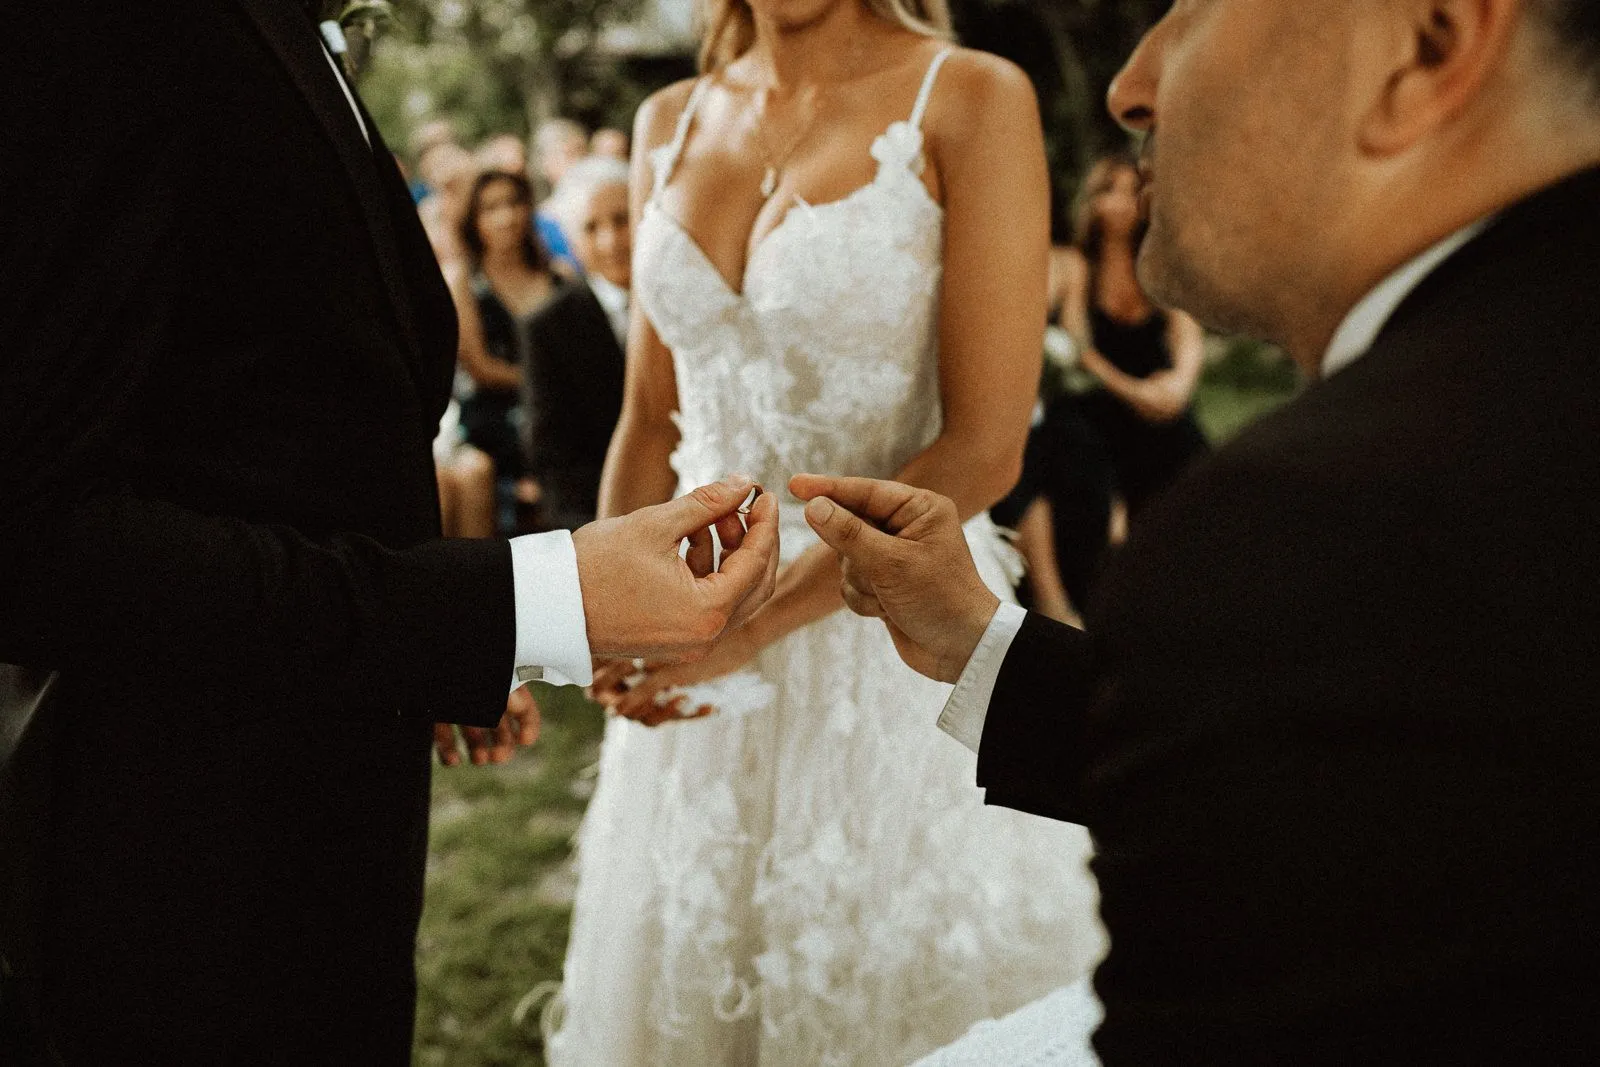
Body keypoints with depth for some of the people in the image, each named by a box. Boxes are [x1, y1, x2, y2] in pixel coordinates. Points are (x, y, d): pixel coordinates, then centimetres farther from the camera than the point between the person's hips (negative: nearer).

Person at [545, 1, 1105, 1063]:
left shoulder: (970, 100, -10)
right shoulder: (671, 124, 7)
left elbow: (982, 450, -15)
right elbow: (650, 421, 10)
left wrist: (752, 624, -19)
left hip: (890, 623, -4)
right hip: (696, 651, 5)